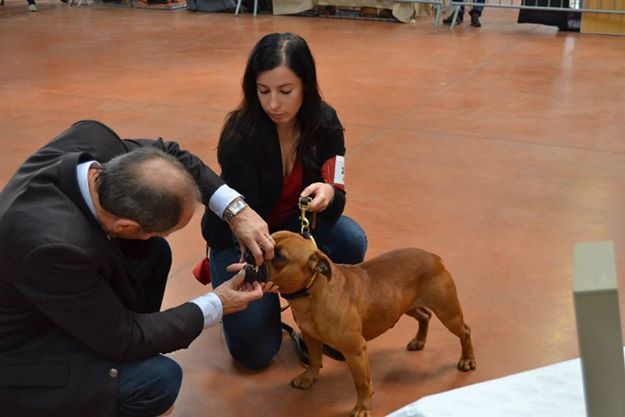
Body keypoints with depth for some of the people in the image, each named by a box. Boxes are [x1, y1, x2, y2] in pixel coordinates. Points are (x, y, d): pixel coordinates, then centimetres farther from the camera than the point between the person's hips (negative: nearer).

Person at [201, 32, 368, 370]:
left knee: (351, 241, -29)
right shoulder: (239, 134, -30)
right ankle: (221, 271, 19)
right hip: (239, 235, -3)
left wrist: (328, 194, -42)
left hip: (293, 222, 3)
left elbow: (336, 199, -17)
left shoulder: (325, 121, -17)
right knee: (255, 350, -9)